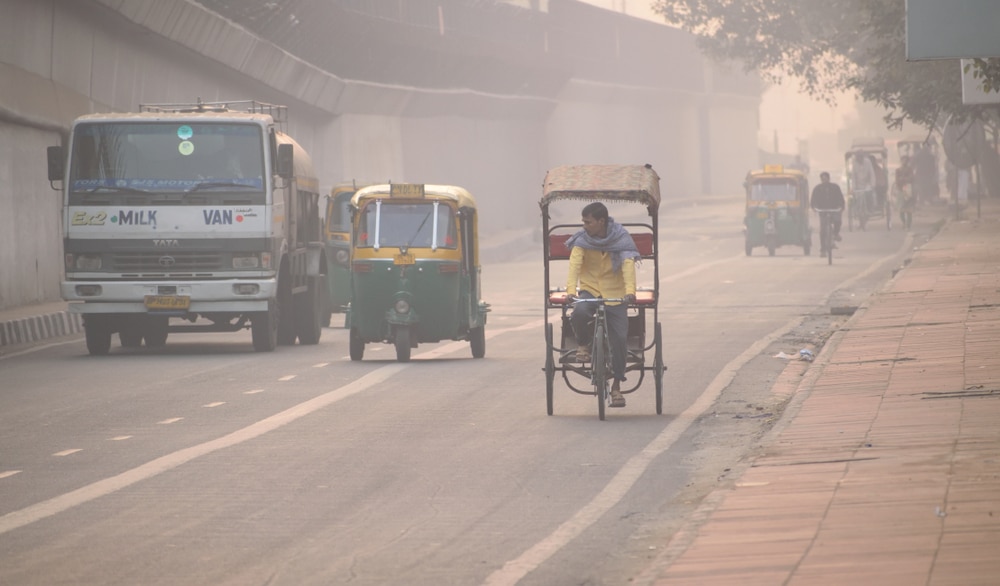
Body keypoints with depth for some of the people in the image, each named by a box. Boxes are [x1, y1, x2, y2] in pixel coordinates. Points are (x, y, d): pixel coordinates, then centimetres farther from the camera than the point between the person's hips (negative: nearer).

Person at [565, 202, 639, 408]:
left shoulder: (621, 238, -10)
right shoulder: (582, 240, -7)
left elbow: (628, 265, -20)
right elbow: (574, 264, -18)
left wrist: (630, 291, -37)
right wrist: (571, 289, -36)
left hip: (615, 293, 0)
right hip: (589, 290, 0)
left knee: (619, 339, -6)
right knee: (580, 312, -34)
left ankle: (616, 386, 11)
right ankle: (583, 345, -2)